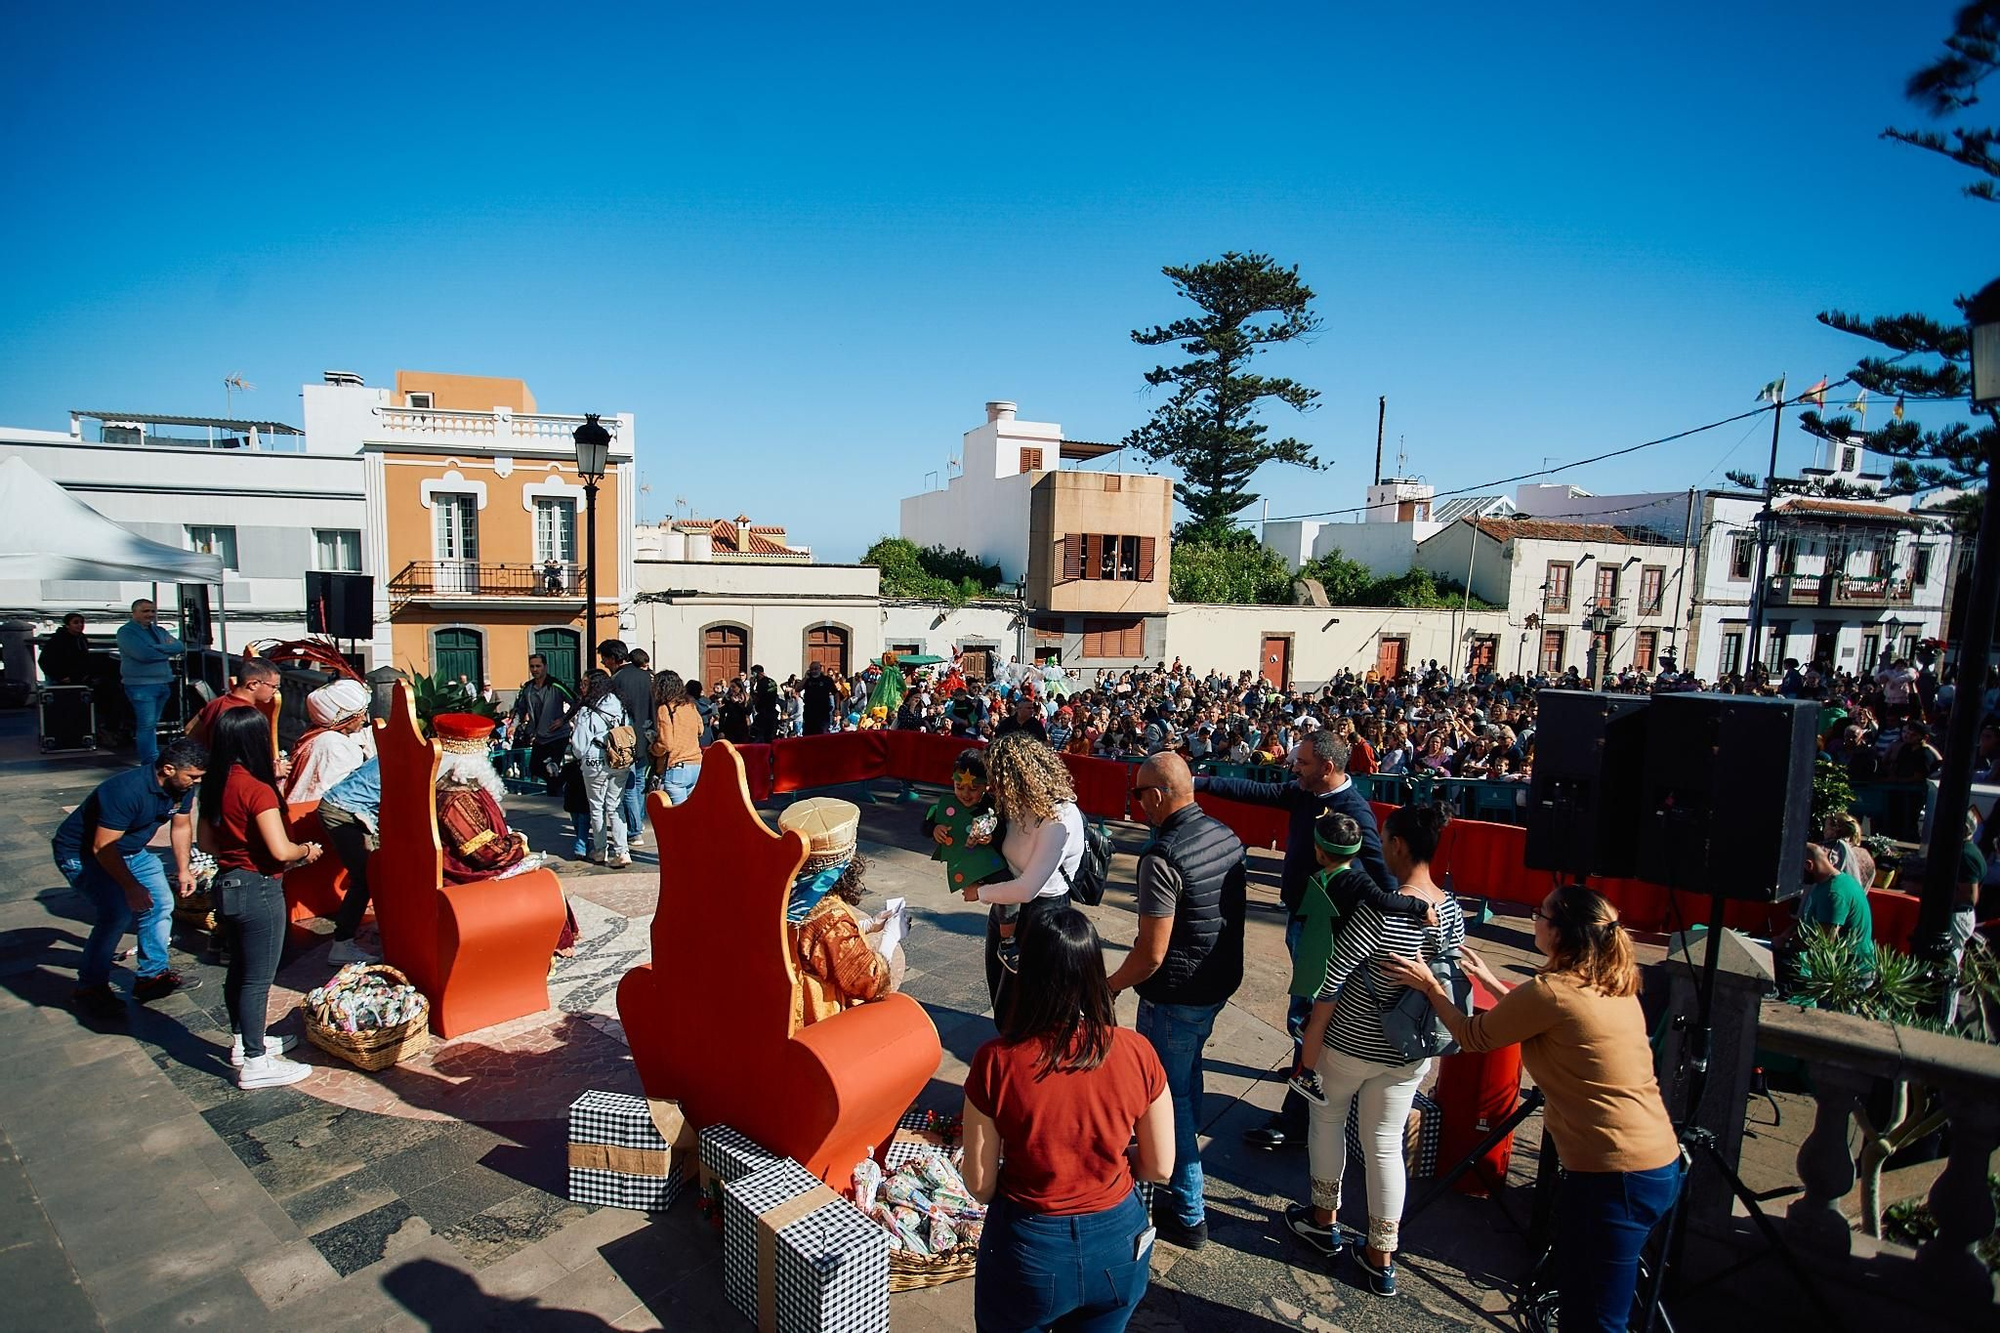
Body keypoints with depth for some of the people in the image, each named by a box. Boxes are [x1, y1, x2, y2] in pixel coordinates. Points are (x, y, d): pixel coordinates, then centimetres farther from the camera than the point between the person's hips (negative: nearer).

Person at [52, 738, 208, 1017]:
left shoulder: (182, 787, -11)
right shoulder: (127, 791, -36)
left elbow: (181, 826, 5)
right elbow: (103, 847, -32)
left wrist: (183, 870, 1)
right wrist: (131, 887, -32)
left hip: (130, 850, 8)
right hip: (81, 854, -8)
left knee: (161, 903, 0)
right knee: (118, 912, -23)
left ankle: (153, 975, 14)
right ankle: (90, 988, -6)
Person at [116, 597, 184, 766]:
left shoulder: (159, 631, 17)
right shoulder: (126, 631, -5)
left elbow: (180, 647, 4)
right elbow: (144, 654, -19)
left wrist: (157, 648, -11)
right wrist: (167, 651, -4)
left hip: (163, 683, 7)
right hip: (141, 685, -7)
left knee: (152, 724, 15)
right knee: (147, 725, -11)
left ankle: (155, 762, 21)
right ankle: (150, 765, -12)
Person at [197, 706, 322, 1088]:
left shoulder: (214, 785, 3)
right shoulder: (258, 789, -22)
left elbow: (206, 841, 14)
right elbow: (281, 850, -26)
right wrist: (308, 850, -7)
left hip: (226, 885, 9)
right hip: (258, 890, -9)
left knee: (239, 970, 22)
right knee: (258, 979, 2)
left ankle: (243, 1041, 38)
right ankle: (255, 1064, 11)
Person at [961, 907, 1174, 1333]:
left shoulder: (996, 1062, -23)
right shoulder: (1136, 1053, -17)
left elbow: (979, 1184, -12)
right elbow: (1159, 1169, -6)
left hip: (1028, 1251, -2)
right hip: (1116, 1246, 2)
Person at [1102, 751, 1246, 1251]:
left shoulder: (1163, 857, -28)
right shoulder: (1227, 835, -2)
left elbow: (1152, 953, -25)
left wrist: (1106, 988, -10)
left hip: (1176, 995, -8)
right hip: (1222, 981, 8)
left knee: (1167, 1094, 9)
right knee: (1187, 1073, 28)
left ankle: (1187, 1214, 20)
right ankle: (1183, 1151, 50)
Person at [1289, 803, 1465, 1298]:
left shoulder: (1378, 911, -27)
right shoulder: (1452, 911, -7)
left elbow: (1333, 982, -22)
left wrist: (1310, 1041, -11)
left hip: (1351, 1043, -5)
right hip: (1410, 1054, 5)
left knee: (1328, 1116, 21)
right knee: (1385, 1143, 17)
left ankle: (1324, 1220, 37)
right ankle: (1381, 1259, 27)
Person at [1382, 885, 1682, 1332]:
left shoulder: (1552, 991, -18)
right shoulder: (1613, 986, 7)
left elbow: (1472, 1036, -3)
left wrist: (1430, 985, 9)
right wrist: (1490, 981, 28)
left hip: (1617, 1177, -9)